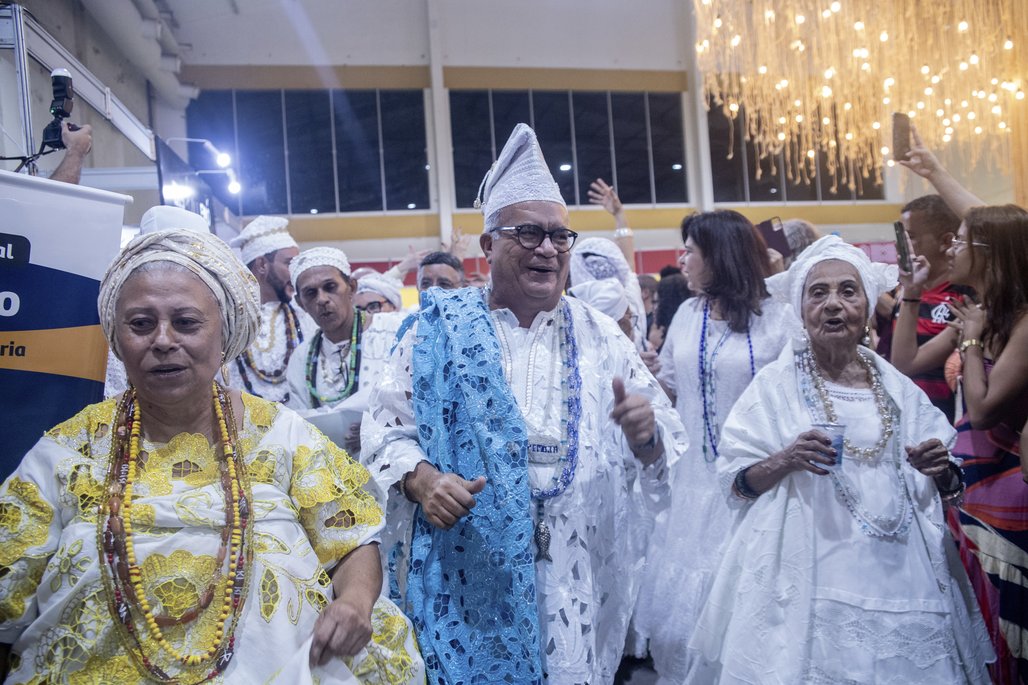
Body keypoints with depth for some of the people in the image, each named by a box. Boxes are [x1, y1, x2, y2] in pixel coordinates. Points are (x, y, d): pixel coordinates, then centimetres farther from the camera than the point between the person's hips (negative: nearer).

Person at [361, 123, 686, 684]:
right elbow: (385, 425, 0)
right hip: (466, 574, -1)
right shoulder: (440, 328, -1)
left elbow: (665, 446, 4)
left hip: (576, 575, 2)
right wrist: (421, 480, -18)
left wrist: (645, 434, -19)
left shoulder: (599, 336, 4)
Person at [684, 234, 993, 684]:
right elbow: (733, 482, -6)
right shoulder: (775, 385, -6)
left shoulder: (898, 388, 5)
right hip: (808, 575, -3)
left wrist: (940, 470, -9)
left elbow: (946, 486, 12)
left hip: (900, 575, 4)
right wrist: (786, 460, -23)